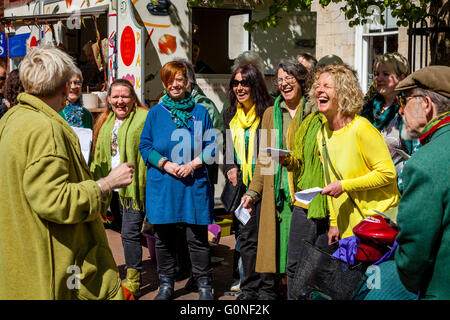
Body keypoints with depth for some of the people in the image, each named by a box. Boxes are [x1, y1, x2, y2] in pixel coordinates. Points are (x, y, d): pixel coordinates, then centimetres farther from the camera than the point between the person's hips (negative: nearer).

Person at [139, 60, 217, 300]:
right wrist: (164, 164, -10)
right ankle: (166, 284, 22)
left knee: (197, 237, 1)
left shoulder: (200, 112, 7)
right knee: (163, 237, 7)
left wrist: (193, 164, -11)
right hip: (162, 184, 1)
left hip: (194, 184, -1)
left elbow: (211, 145, 6)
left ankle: (204, 285, 15)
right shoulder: (156, 113, 7)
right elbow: (145, 146, 5)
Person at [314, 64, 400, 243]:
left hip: (378, 220, -6)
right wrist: (334, 223, 15)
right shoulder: (322, 133, 7)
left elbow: (388, 173, -16)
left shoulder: (361, 128, -16)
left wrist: (344, 186, -18)